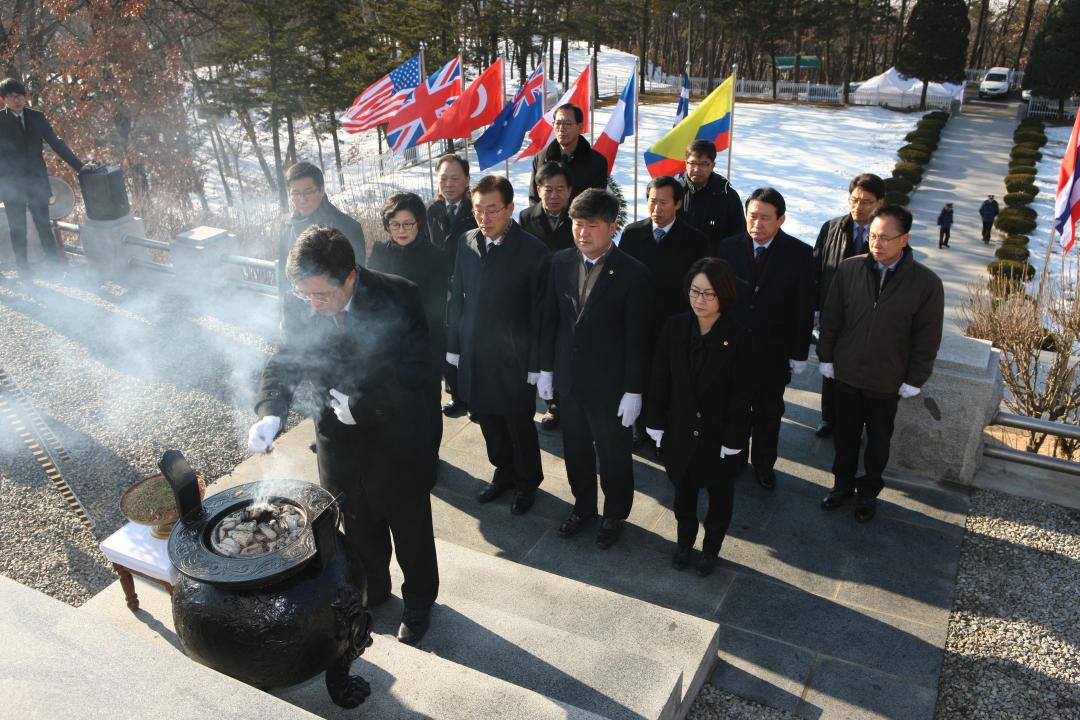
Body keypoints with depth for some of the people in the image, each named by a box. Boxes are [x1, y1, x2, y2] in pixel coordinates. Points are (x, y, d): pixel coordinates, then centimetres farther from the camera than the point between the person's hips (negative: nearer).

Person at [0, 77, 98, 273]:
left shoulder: (37, 117, 4)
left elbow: (56, 143, 3)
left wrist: (79, 165, -6)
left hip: (37, 182, 2)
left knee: (44, 227, 5)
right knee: (18, 231, 7)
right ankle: (24, 270, 16)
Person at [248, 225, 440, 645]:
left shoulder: (398, 299, -25)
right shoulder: (304, 305, -13)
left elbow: (416, 375, -22)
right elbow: (284, 362, -8)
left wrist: (362, 406, -23)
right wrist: (270, 413, -26)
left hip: (397, 441, -3)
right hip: (339, 441, 4)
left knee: (410, 527, 18)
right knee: (355, 525, 24)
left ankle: (419, 599, 44)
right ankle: (371, 589, 52)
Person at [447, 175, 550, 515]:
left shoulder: (534, 251, -15)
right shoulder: (467, 243, 0)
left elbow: (539, 313, -12)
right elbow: (456, 296, 7)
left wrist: (536, 363, -11)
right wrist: (453, 345, 8)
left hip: (514, 359, -4)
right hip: (475, 355, 5)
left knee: (520, 426, 12)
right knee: (489, 421, 19)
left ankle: (526, 483, 35)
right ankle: (504, 473, 42)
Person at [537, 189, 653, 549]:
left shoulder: (633, 274, -17)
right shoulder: (561, 262, -2)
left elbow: (637, 338, -14)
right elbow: (551, 319, 6)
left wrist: (634, 391, -13)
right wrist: (546, 368, 7)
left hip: (609, 384, -4)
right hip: (568, 379, 5)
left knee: (614, 455, 14)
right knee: (575, 450, 20)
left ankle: (614, 515, 37)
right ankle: (583, 506, 43)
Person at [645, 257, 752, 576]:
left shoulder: (738, 337, -19)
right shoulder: (674, 326, -11)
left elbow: (741, 395, -15)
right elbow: (660, 380, -4)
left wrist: (733, 440, -14)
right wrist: (655, 422, -4)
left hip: (719, 435, -2)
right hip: (680, 430, 2)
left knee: (719, 494, 21)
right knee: (683, 490, 22)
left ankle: (711, 547, 45)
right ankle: (684, 541, 48)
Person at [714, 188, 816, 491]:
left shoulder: (800, 254, -11)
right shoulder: (728, 247, -8)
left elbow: (804, 307, -6)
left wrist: (800, 353, -5)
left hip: (773, 352, 0)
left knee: (768, 412, 17)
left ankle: (763, 463, 37)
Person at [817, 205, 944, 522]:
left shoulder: (927, 282, -14)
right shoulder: (849, 269, -9)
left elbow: (927, 339, -7)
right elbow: (831, 318, 1)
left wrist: (914, 380, -6)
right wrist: (826, 357, 3)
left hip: (887, 382, -1)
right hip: (846, 374, 2)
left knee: (878, 443, 17)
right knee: (844, 437, 17)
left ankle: (868, 490, 38)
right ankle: (843, 483, 39)